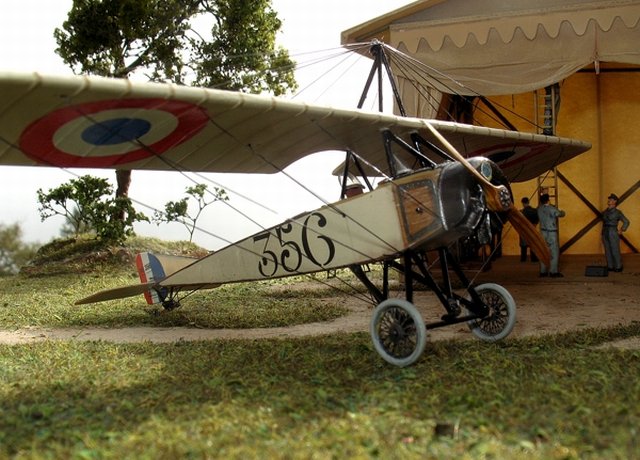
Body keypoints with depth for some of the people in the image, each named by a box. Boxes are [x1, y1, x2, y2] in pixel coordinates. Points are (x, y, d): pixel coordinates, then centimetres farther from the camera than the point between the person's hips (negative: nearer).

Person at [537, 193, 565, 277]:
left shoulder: (539, 209, 1)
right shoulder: (552, 209, -15)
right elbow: (561, 214, -1)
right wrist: (562, 212, 26)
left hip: (543, 232, 6)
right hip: (551, 233, -6)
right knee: (554, 252, 0)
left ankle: (543, 271, 12)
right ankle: (553, 272, -1)